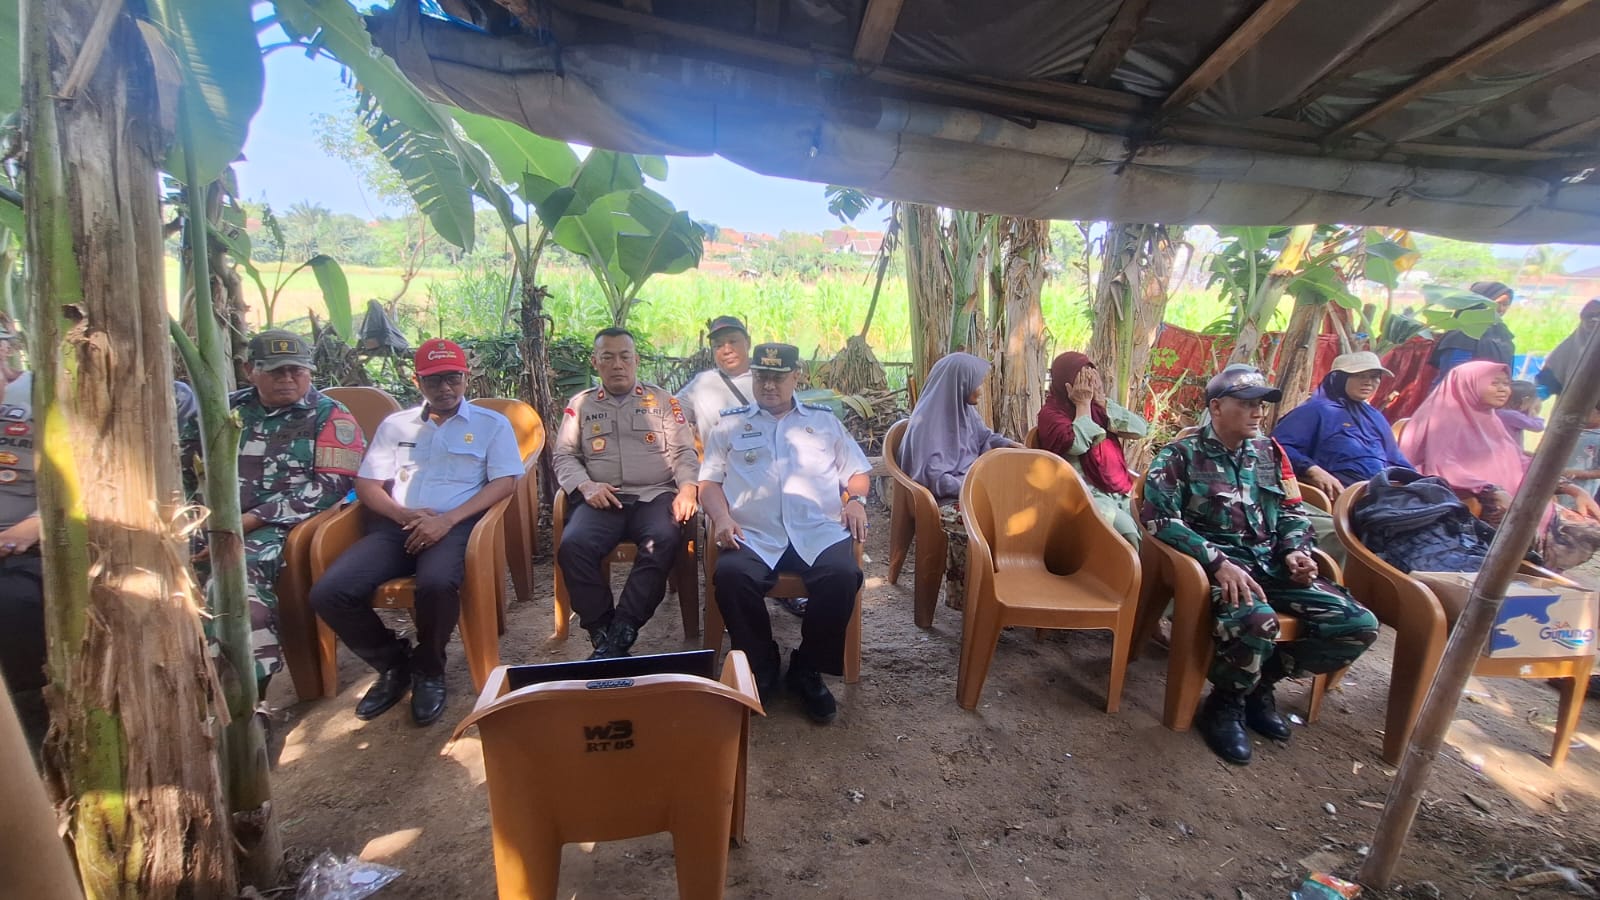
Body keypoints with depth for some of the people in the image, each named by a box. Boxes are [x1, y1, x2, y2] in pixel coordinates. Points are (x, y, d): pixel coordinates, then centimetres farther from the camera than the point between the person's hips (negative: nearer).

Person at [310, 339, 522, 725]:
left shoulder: (491, 424, 10)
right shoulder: (395, 425, 21)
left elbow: (504, 482, -1)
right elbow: (366, 485, 15)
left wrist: (448, 519, -14)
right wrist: (403, 514, -7)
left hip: (456, 525, -4)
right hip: (397, 526, 4)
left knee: (436, 584, -36)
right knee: (328, 593, -20)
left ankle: (428, 670, -5)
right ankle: (393, 662, 6)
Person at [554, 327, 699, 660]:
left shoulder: (663, 401, 16)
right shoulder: (580, 404, 19)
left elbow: (683, 452, 9)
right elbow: (563, 455, 13)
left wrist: (688, 488, -11)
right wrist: (585, 485, -8)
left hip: (655, 495, -1)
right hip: (602, 499, 1)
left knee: (665, 540, -34)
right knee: (573, 545, -30)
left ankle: (621, 633, -25)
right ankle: (601, 633, -16)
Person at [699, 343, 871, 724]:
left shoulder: (824, 420, 23)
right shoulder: (730, 423, 21)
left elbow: (858, 469, 24)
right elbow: (709, 479, 15)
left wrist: (856, 498, 3)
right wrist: (721, 517, -4)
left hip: (819, 531, 1)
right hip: (754, 535, 0)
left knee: (842, 575, -31)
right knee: (731, 576, -32)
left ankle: (807, 670, -6)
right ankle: (761, 668, -6)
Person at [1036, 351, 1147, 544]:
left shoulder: (1096, 407, 15)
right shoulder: (1050, 413, -3)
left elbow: (1142, 429, 4)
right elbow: (1078, 445, -21)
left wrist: (1102, 402, -2)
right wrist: (1083, 405, -8)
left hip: (1119, 492, 6)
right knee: (1127, 532, -30)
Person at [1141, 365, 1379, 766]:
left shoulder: (1269, 451, 16)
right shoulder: (1181, 455, -4)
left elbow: (1291, 511, 22)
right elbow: (1160, 517, -15)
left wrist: (1295, 551, -1)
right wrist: (1218, 562, -25)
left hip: (1271, 564, 7)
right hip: (1217, 562, -7)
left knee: (1360, 625, -10)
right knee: (1255, 620, -38)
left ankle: (1260, 683, 9)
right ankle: (1225, 703, -5)